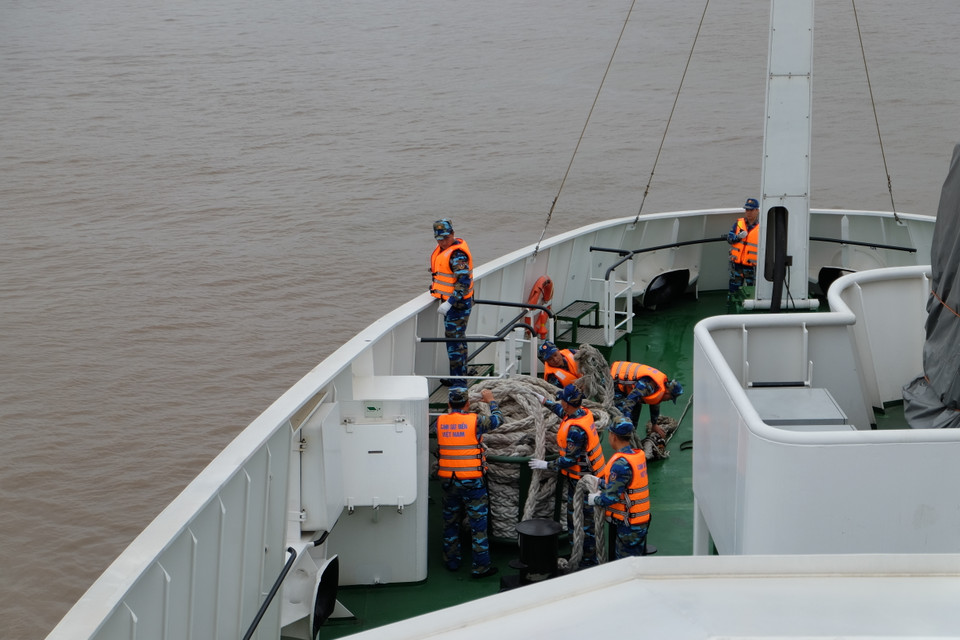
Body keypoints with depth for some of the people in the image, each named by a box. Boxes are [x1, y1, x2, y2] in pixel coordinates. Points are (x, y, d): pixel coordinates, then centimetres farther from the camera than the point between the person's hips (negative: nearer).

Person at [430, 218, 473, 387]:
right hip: (452, 301, 10)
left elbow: (464, 282, -26)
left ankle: (458, 381, -3)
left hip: (457, 303, -10)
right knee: (458, 339, 17)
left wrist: (449, 303, -29)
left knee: (454, 341, -8)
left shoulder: (457, 254, -20)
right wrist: (435, 288, 15)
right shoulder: (444, 248, 11)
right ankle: (458, 377, 27)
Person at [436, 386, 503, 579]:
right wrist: (491, 401, 21)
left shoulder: (440, 422, -1)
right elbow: (497, 420, 5)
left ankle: (451, 561, 27)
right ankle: (480, 566, 5)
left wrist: (452, 409, 35)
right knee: (479, 523, 3)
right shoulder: (475, 420, -11)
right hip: (471, 481, -4)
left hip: (448, 481, 4)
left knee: (450, 521, 18)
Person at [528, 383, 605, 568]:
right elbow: (563, 412, 22)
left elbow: (570, 459, -26)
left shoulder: (575, 430, -30)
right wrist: (545, 402, 28)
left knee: (583, 519, 1)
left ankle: (589, 559, 10)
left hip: (580, 479, -10)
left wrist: (547, 465, -17)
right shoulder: (584, 412, -2)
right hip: (591, 473, 10)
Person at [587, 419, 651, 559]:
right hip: (642, 518, 9)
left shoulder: (621, 463, -24)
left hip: (629, 523, -9)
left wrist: (594, 499, -5)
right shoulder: (638, 454, 5)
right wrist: (599, 482, 16)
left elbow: (611, 497, -22)